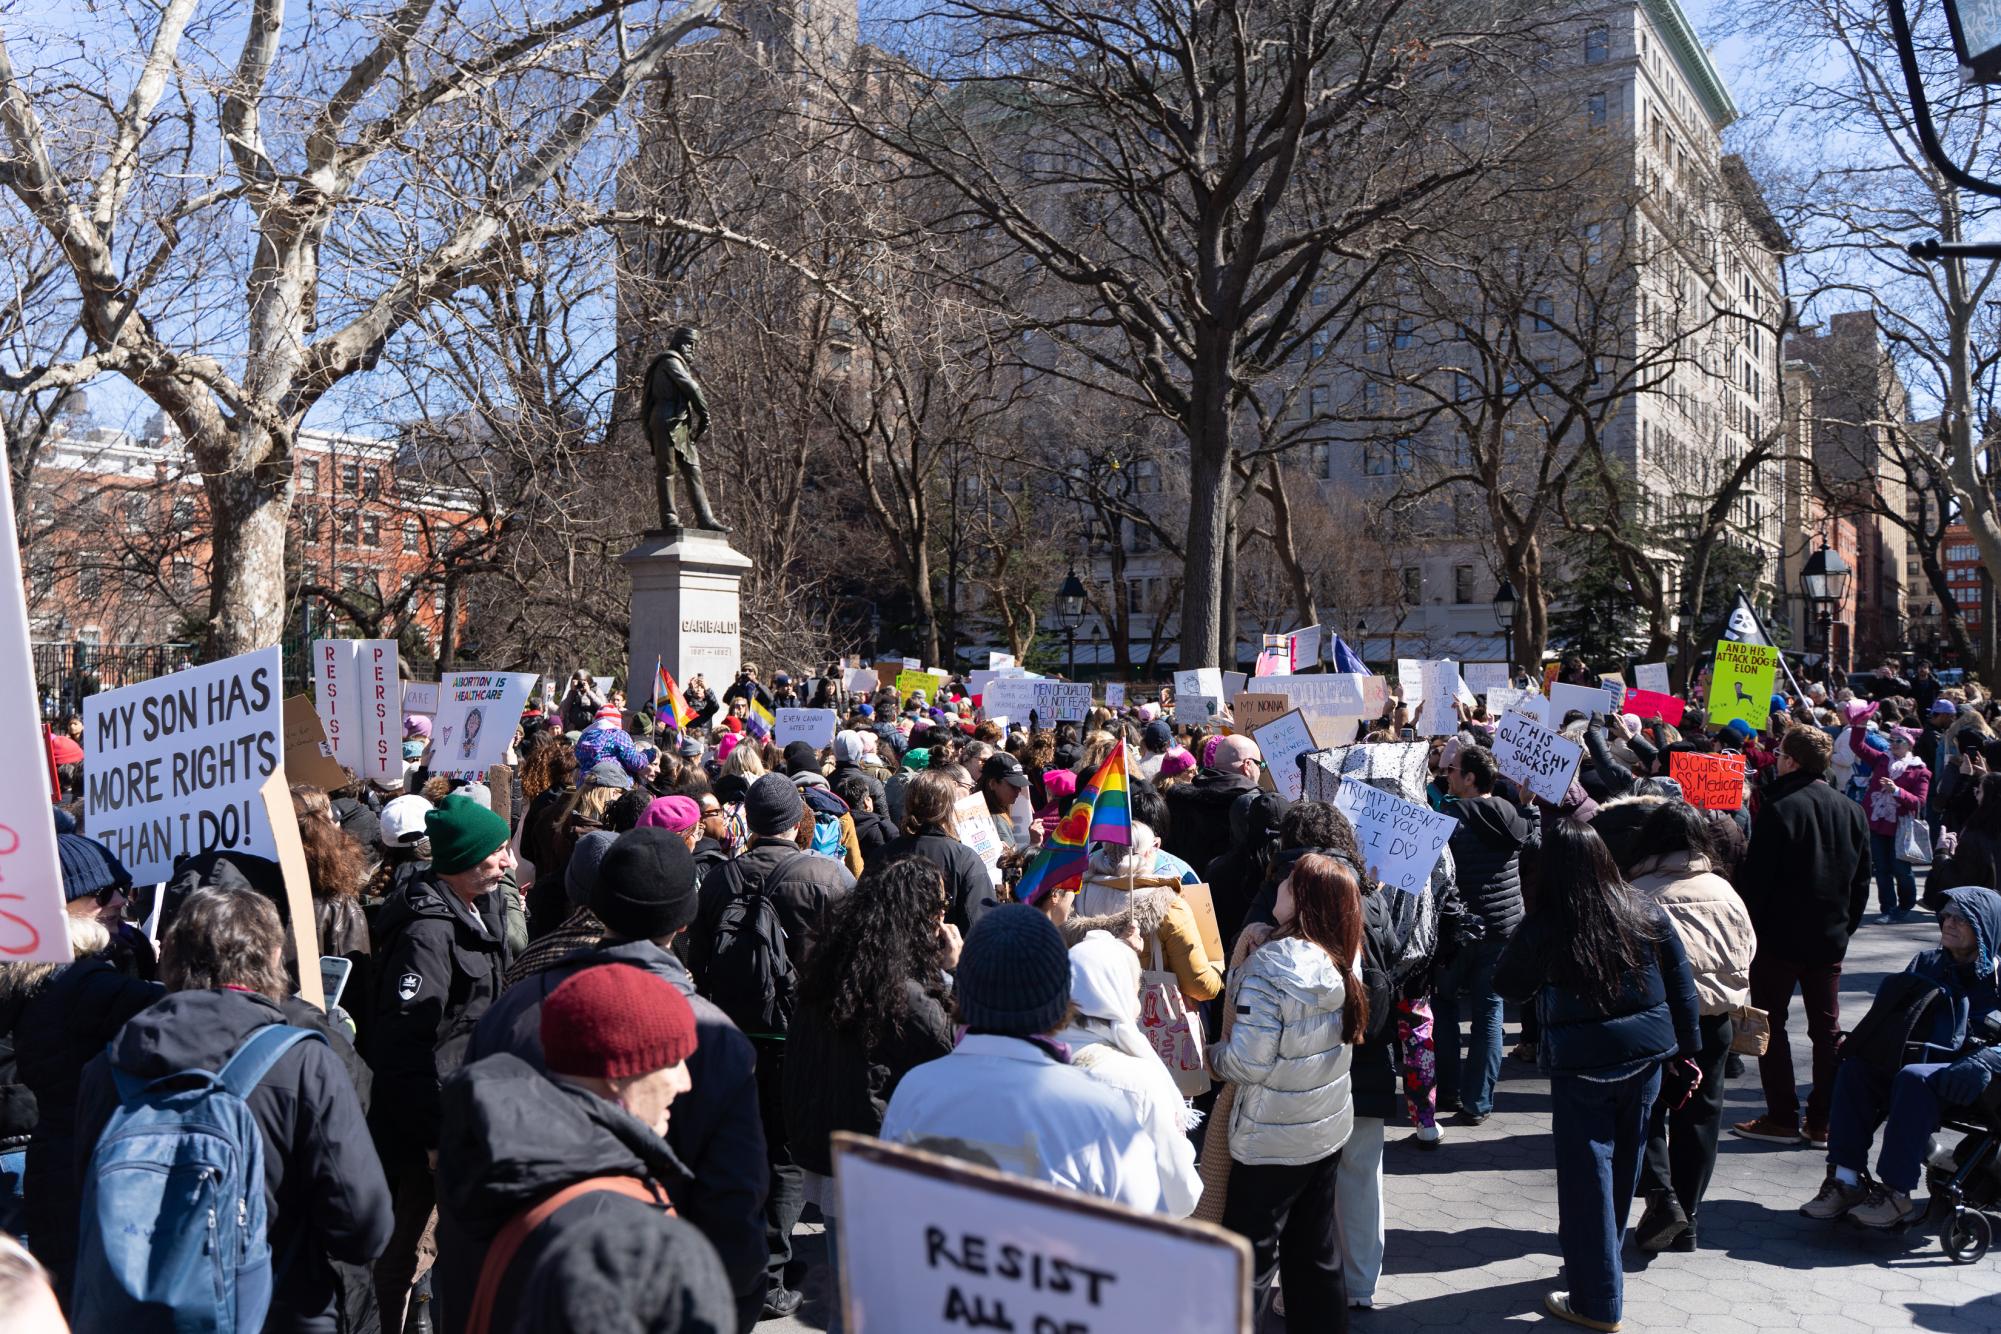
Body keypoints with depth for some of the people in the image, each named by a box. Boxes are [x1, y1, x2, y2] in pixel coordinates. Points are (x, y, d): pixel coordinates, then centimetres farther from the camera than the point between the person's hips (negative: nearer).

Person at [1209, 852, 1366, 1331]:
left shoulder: (1269, 966, -24)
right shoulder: (1343, 959, -4)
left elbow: (1249, 1061, -25)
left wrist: (1213, 1055, -5)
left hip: (1272, 1138, -6)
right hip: (1328, 1128, 6)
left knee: (1251, 1256, 7)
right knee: (1316, 1250, 19)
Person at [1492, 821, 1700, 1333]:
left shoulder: (1543, 927, -15)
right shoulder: (1646, 912, -3)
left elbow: (1509, 986, -1)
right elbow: (1682, 985, 3)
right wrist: (1687, 1050, 12)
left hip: (1583, 1061, -5)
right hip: (1646, 1055, 5)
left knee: (1587, 1177, 4)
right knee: (1622, 1166, 20)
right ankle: (1596, 1266, 40)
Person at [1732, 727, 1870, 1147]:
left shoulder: (1779, 809, -17)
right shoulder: (1852, 811, 4)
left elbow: (1755, 878, -17)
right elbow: (1862, 880, 11)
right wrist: (1846, 926, 19)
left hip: (1779, 936, -6)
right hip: (1830, 939, 6)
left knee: (1770, 1024, 5)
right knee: (1827, 1028, 11)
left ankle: (1782, 1118, 6)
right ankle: (1823, 1121, 15)